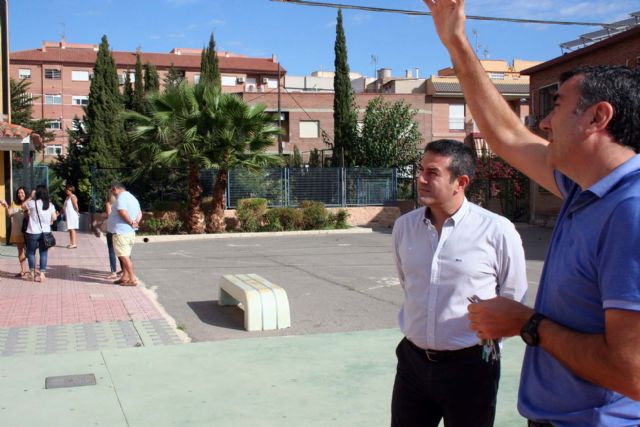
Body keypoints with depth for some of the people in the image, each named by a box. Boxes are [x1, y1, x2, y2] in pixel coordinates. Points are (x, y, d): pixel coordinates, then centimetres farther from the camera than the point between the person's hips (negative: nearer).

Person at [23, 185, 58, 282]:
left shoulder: (32, 203, -10)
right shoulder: (50, 205, 0)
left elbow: (23, 206, 9)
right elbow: (54, 218, 3)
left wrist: (31, 197, 17)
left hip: (33, 232, -3)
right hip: (46, 232, 3)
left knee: (31, 252, 13)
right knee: (43, 253, 7)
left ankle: (32, 274, 19)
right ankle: (42, 274, 7)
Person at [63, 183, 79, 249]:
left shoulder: (73, 197, -13)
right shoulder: (67, 197, 16)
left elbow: (76, 206, -18)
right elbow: (66, 206, 19)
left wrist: (77, 212, -6)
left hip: (73, 215, -9)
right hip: (68, 216, 9)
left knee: (72, 229, -11)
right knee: (70, 229, 10)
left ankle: (74, 243, -12)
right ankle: (71, 243, 16)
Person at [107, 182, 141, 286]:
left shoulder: (121, 197, -13)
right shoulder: (132, 197, 19)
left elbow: (122, 212, -26)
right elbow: (139, 213, 18)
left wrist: (131, 222, -14)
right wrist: (136, 222, 2)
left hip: (121, 232, -10)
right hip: (130, 232, 10)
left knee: (124, 256, -7)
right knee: (125, 255, 16)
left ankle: (132, 279, -7)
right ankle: (125, 277, 21)